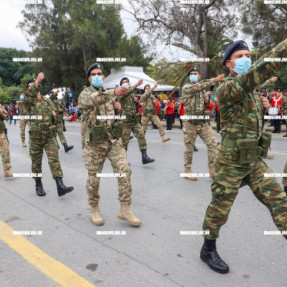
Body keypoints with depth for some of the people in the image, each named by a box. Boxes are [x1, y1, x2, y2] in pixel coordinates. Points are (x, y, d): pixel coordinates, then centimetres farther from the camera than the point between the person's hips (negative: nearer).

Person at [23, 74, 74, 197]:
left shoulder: (48, 101, 12)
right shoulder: (28, 102, 0)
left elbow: (54, 117, 23)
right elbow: (28, 97, -25)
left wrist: (54, 114, -2)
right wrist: (37, 81, -35)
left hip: (50, 137, 2)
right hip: (35, 137, -2)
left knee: (54, 160, -8)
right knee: (36, 162, 8)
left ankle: (60, 186, -11)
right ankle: (38, 186, 24)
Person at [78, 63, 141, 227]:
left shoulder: (109, 94, 15)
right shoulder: (85, 93, -2)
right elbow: (92, 100, -29)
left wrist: (117, 109, 1)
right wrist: (114, 93, -45)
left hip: (114, 140, 4)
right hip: (95, 143, -4)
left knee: (124, 170, -10)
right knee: (94, 178, 5)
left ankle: (125, 209, 1)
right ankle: (94, 209, 27)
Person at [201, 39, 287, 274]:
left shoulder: (251, 91, 12)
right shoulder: (227, 88, -15)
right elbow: (258, 71, -34)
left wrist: (263, 107, 4)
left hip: (254, 160, 8)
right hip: (231, 161, -8)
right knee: (220, 208, 6)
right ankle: (208, 250, 27)